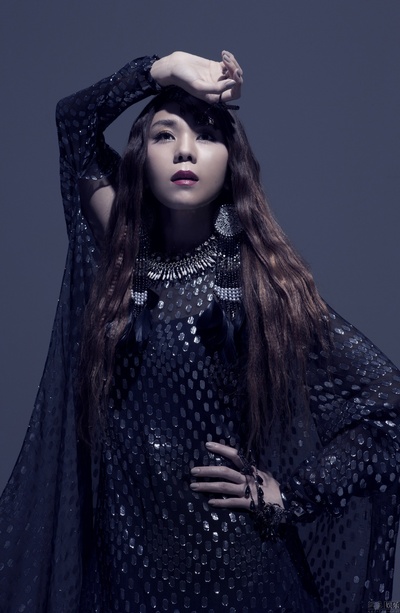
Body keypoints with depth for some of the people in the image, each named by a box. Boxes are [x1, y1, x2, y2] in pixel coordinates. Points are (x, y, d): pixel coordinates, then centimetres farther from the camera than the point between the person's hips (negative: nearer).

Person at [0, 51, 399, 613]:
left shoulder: (265, 277, -7)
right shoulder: (121, 257, 2)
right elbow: (75, 117, 10)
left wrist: (290, 493, -8)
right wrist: (166, 70, 0)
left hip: (239, 562, -2)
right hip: (127, 552, 3)